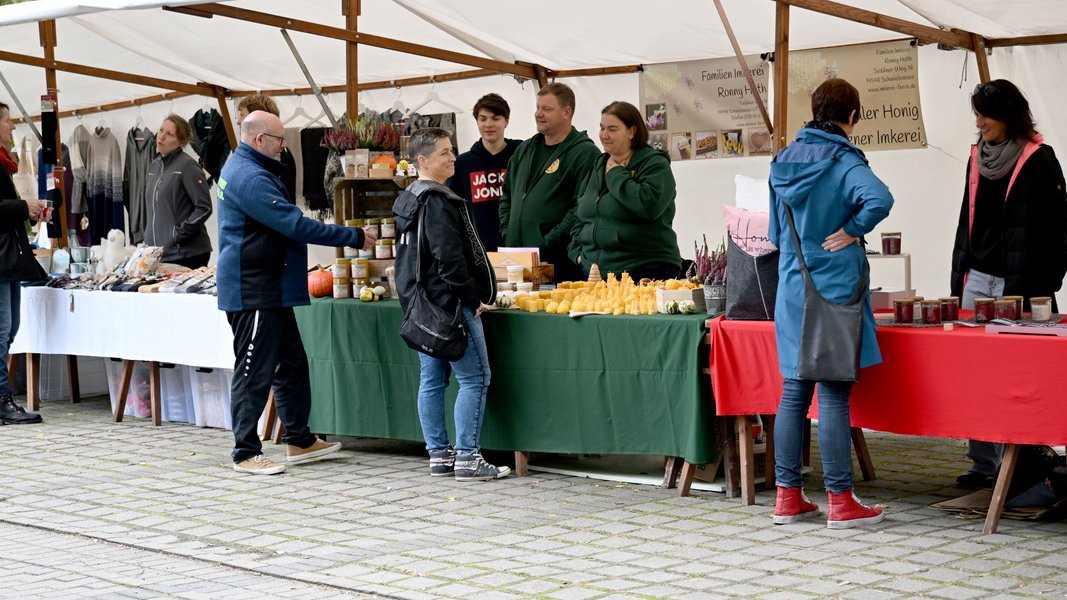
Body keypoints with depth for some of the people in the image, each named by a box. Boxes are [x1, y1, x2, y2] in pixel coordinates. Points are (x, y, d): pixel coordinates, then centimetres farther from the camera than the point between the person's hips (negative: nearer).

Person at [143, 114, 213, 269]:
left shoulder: (187, 166, -9)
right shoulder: (154, 167, 13)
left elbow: (204, 208, -14)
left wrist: (179, 233, -15)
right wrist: (148, 237, 12)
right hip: (158, 252, 7)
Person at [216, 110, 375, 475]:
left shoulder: (246, 169, 16)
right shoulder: (250, 178, -20)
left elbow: (285, 222, 24)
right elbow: (295, 225, -24)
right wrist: (354, 238, -18)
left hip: (270, 291, 11)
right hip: (252, 293, -11)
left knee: (291, 364, 16)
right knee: (254, 373, -5)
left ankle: (299, 440, 24)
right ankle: (246, 453, 2)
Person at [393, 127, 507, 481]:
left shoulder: (408, 201, 15)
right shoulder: (437, 202, -16)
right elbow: (450, 257, -21)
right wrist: (472, 296, -12)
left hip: (422, 303, 10)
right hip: (450, 304, -10)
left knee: (432, 380, 11)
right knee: (474, 377, -6)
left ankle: (438, 455, 16)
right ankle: (466, 458, -6)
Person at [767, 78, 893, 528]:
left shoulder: (784, 161, 10)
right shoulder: (844, 162, -11)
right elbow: (879, 200, -30)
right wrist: (850, 232, -15)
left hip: (791, 287, 6)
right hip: (833, 288, -6)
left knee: (794, 393, 10)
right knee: (834, 395, -3)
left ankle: (788, 496, 13)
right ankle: (840, 502, 2)